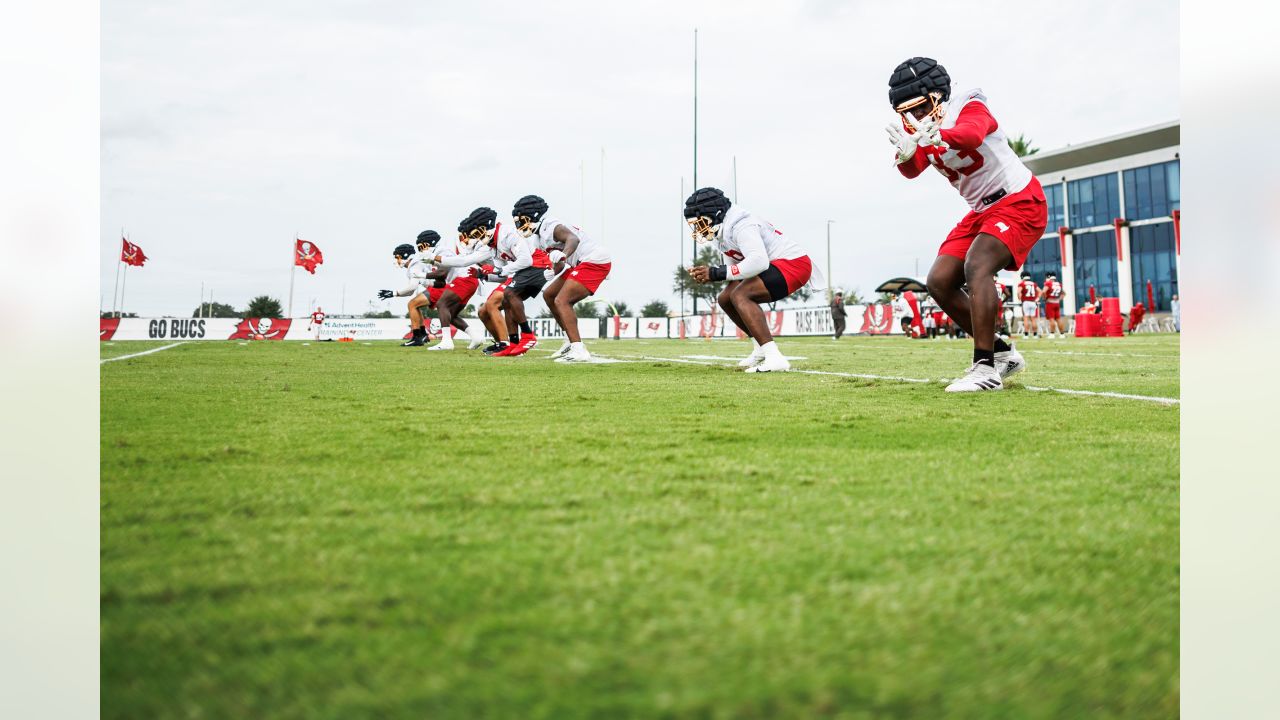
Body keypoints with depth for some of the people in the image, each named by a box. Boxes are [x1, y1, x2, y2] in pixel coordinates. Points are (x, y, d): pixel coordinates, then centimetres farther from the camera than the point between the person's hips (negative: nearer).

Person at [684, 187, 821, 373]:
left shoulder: (741, 226, -22)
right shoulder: (722, 232, 10)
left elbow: (759, 262, -34)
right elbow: (736, 266, 13)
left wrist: (716, 273, -30)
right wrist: (708, 275, -7)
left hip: (794, 265, -11)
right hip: (777, 265, 11)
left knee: (740, 296, -26)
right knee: (725, 299, 10)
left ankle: (774, 358, -33)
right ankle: (762, 350, 21)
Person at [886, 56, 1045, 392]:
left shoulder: (968, 107, -17)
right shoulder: (918, 129, 3)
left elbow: (972, 135, -41)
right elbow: (912, 171, -15)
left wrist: (941, 136, -61)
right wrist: (905, 154, -38)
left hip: (1019, 201, -9)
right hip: (982, 210, 9)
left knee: (976, 266, -29)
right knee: (939, 282, 1)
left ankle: (986, 368, -32)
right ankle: (1001, 353, 12)